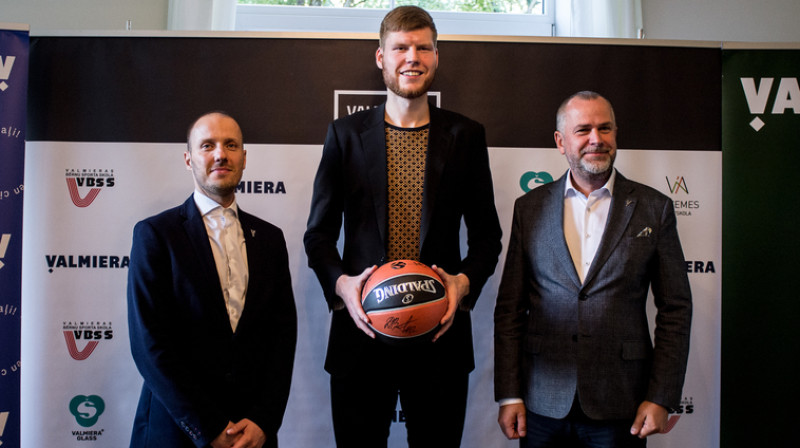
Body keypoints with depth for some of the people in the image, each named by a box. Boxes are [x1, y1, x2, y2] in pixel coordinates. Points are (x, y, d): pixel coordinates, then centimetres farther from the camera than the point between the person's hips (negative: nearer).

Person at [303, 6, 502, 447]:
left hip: (441, 333, 1)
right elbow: (318, 232, 6)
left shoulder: (466, 135, 6)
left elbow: (487, 234, 7)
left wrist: (464, 282, -12)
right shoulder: (345, 134, 5)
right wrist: (340, 283, -13)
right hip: (361, 330, 0)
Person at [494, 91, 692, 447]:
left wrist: (661, 398, -3)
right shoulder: (529, 207, 3)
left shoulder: (654, 208, 2)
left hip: (620, 407, -1)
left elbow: (675, 309, 2)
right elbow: (509, 308, 3)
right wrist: (509, 395, -1)